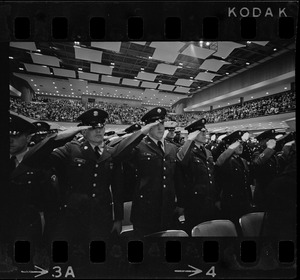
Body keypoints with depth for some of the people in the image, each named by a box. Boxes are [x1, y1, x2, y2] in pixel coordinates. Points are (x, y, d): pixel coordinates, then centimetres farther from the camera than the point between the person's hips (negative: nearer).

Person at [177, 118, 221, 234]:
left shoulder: (208, 152, 13)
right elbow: (180, 159, -36)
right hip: (195, 203, -6)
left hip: (211, 203, 7)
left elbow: (213, 177, 17)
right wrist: (189, 140, -25)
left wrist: (217, 199, 16)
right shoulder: (188, 152, -9)